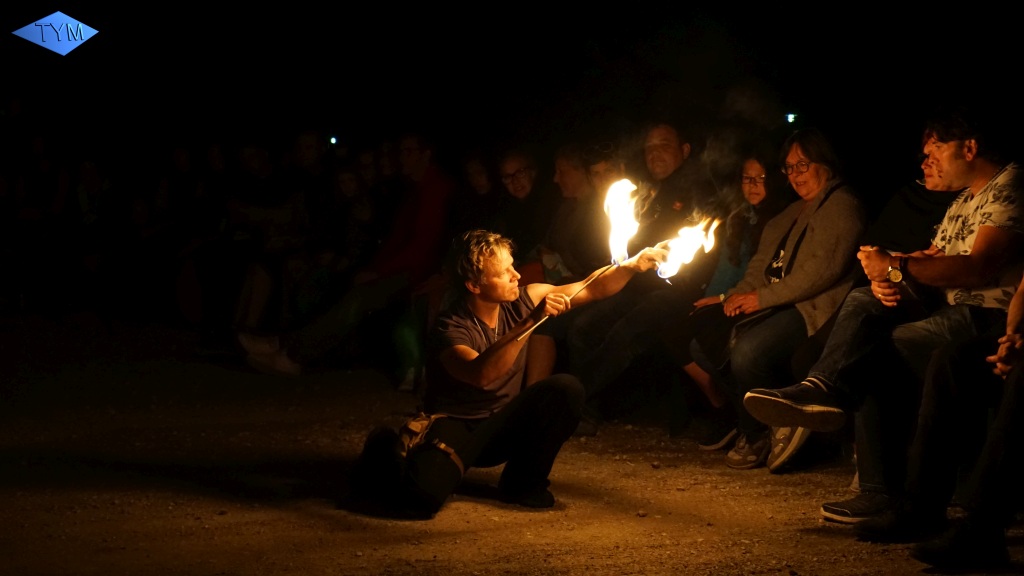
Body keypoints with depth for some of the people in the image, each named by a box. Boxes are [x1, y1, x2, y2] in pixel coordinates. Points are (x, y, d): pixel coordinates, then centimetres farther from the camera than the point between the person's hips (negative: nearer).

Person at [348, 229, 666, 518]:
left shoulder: (523, 301, -6)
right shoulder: (450, 328, -23)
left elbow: (592, 288, 1)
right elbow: (482, 374, -43)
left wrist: (633, 265, -17)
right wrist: (531, 322, -46)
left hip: (502, 426, 6)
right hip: (454, 425, -5)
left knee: (566, 389, -19)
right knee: (423, 496, -33)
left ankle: (524, 483, 1)